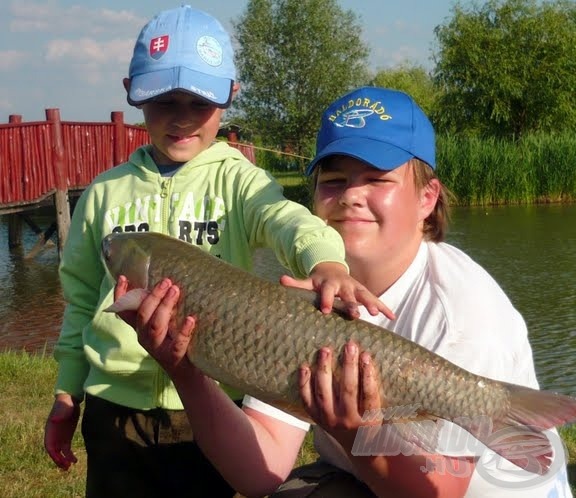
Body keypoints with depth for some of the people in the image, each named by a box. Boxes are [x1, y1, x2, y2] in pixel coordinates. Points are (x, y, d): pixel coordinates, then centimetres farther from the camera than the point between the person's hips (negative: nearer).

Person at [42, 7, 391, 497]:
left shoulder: (238, 180, -4)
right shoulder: (105, 192, 4)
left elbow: (287, 218, -25)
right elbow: (81, 298, 11)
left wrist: (325, 260, -47)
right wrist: (67, 395, 12)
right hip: (116, 407, 2)